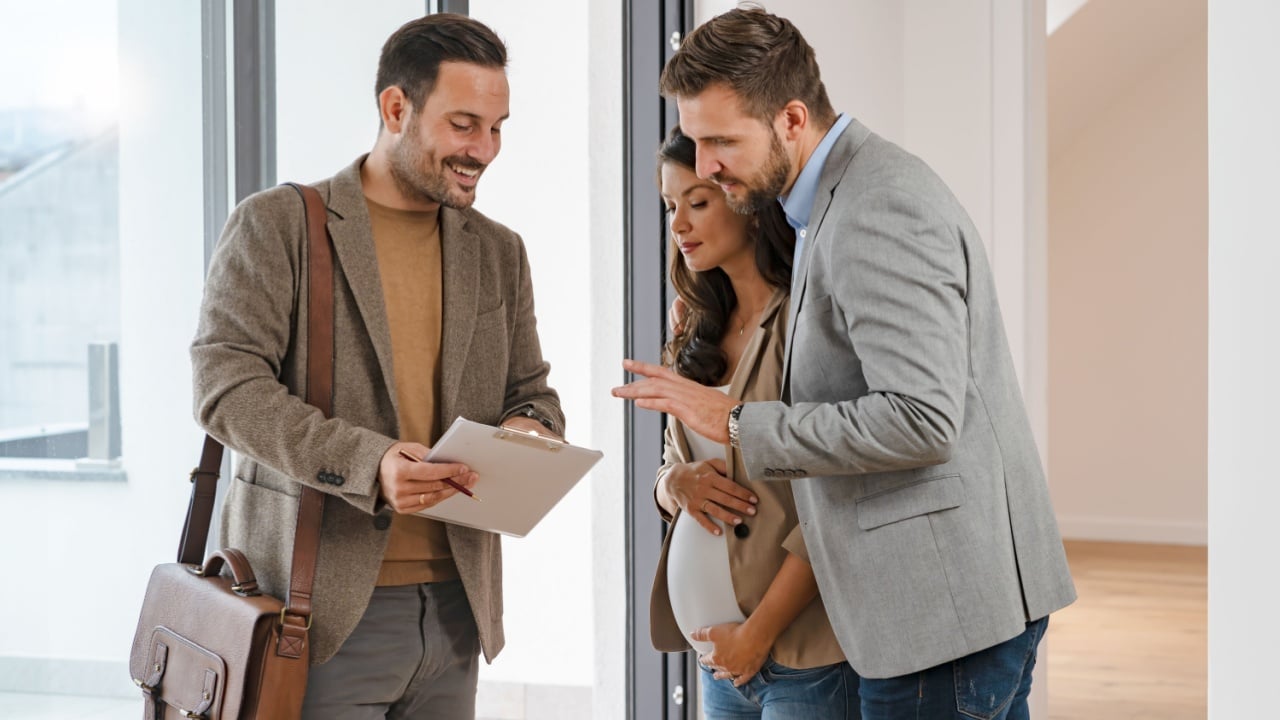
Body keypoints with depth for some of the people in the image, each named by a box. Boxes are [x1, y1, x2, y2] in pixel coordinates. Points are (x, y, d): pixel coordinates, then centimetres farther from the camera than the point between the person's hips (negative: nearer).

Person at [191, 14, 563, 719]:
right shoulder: (276, 225, -1)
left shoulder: (499, 251, 16)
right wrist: (367, 463, -24)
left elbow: (533, 393, 20)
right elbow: (226, 384, -10)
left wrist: (528, 428, -6)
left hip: (453, 605, 5)